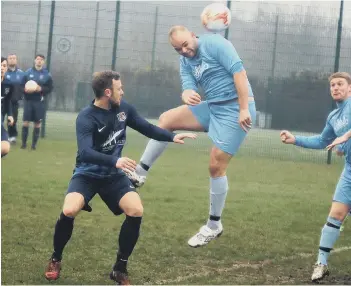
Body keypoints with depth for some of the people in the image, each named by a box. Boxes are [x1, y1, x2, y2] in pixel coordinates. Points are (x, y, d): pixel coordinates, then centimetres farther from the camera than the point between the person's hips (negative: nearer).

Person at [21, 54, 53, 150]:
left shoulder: (47, 74, 2)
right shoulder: (28, 72, 5)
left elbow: (50, 88, 1)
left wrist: (41, 89, -16)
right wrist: (25, 89, -16)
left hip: (39, 102, 0)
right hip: (28, 100, 0)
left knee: (37, 123, 3)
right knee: (26, 121, -1)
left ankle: (34, 144, 11)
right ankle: (24, 143, 7)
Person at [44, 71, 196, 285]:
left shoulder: (123, 108, -3)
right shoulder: (86, 118, -22)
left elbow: (146, 128, 12)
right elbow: (85, 153, -36)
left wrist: (172, 137, 0)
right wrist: (115, 161, -51)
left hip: (113, 175, 5)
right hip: (87, 174, -5)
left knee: (136, 211, -19)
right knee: (69, 211, -30)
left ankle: (120, 269, -2)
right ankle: (56, 260, -1)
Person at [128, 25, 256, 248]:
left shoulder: (215, 43, -13)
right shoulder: (185, 61, 9)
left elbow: (239, 71, -20)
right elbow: (188, 87, -2)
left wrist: (244, 109, -24)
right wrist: (187, 96, -29)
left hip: (236, 109, -8)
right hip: (212, 107, 8)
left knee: (216, 165, -8)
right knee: (167, 119, -2)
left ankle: (214, 226, 6)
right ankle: (139, 174, 3)